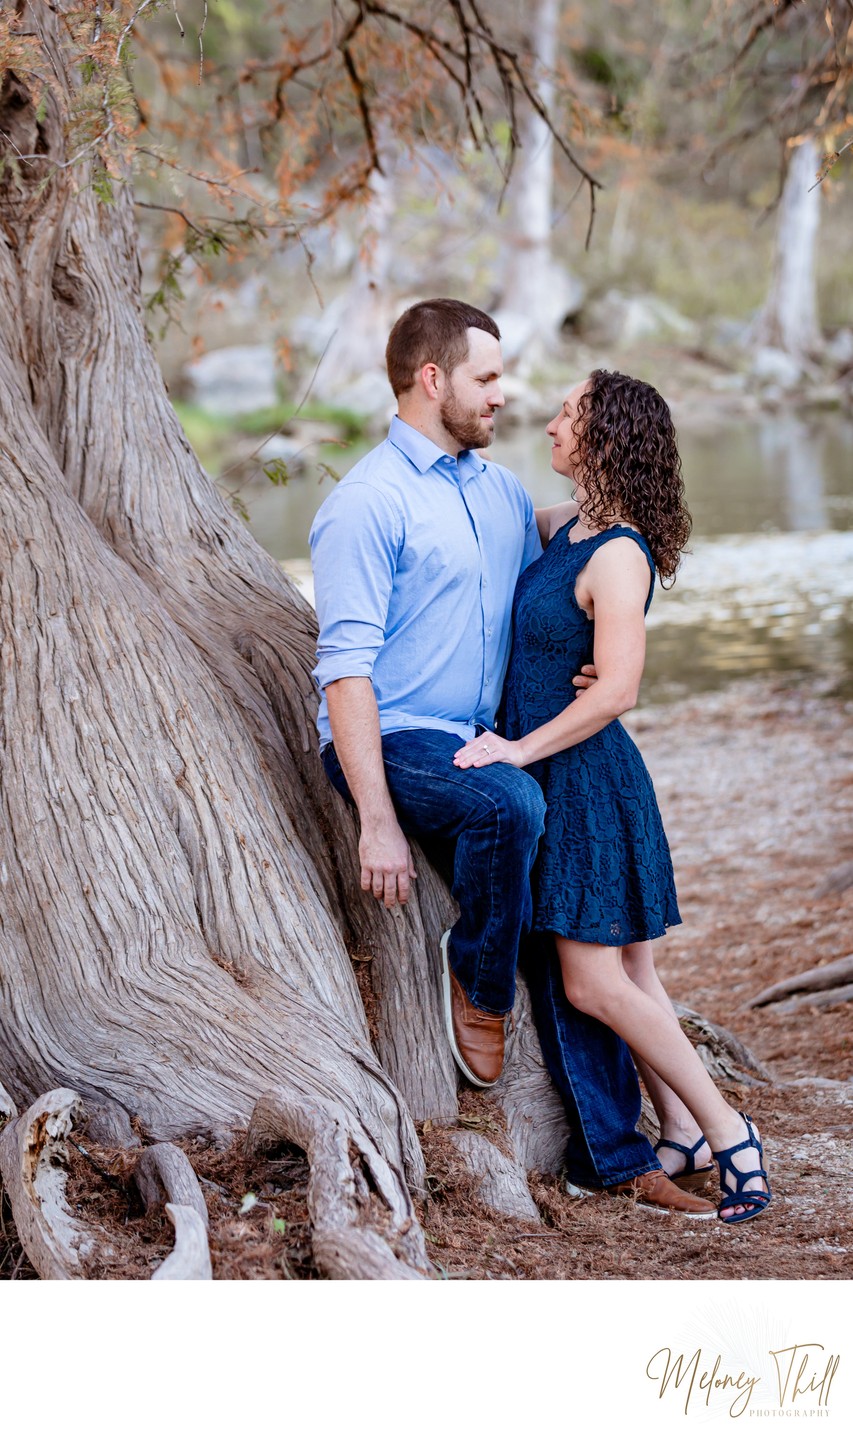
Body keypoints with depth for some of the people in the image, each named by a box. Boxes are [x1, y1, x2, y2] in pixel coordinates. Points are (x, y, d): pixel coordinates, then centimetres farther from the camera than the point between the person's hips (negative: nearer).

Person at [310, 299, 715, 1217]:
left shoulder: (502, 494, 15)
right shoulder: (367, 504, -11)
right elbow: (347, 667, -17)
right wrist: (377, 822, -23)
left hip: (483, 745, 7)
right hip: (394, 744, -7)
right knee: (512, 803, -37)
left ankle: (612, 1157, 7)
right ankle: (477, 978, -11)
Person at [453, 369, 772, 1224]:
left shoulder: (617, 556, -19)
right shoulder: (567, 526, 7)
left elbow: (616, 688, -26)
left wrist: (521, 750, -21)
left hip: (584, 775, -9)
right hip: (554, 773, 9)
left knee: (594, 982, -7)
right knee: (625, 973, 13)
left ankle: (728, 1131, 1)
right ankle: (682, 1133, 21)